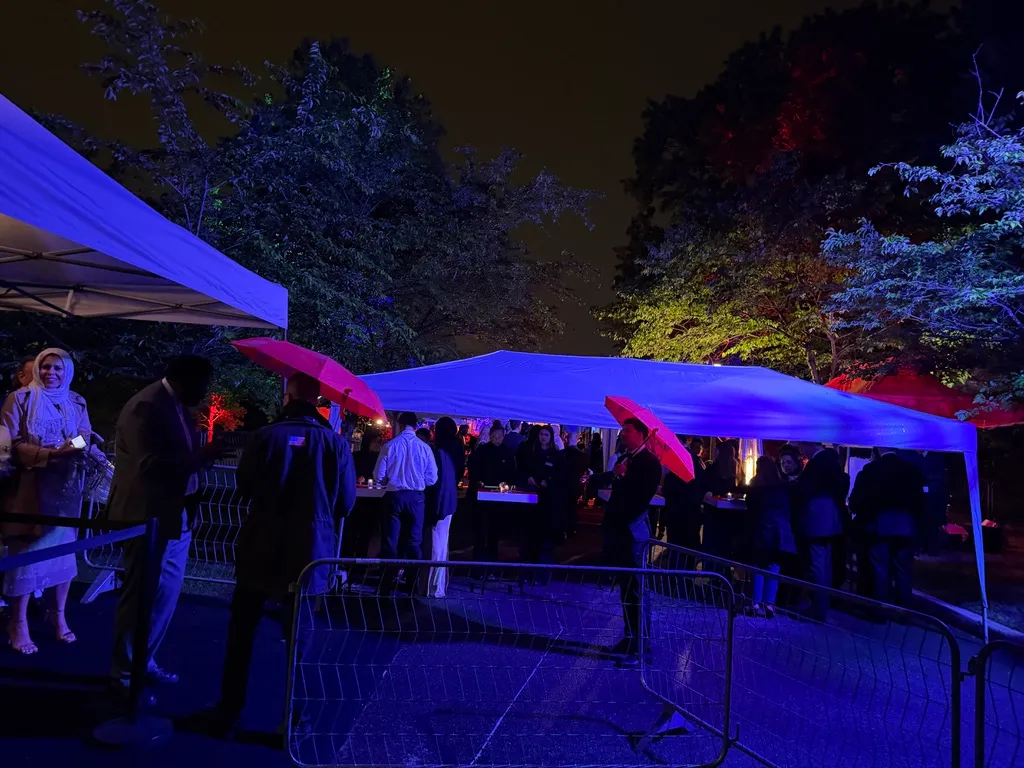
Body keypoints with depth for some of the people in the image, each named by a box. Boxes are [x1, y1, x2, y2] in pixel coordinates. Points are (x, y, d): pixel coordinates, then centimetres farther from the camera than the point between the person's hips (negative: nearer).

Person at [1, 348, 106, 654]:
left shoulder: (77, 402, 10)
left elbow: (86, 440, 9)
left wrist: (85, 446, -14)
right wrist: (51, 453, -20)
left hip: (66, 487, 4)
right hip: (30, 487, -4)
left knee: (65, 548, 9)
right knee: (27, 552, 0)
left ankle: (58, 614, 25)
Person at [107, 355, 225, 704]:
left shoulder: (177, 406, 10)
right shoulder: (146, 407, -19)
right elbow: (150, 464, -27)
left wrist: (204, 454, -2)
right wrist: (201, 456, -27)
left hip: (176, 515, 9)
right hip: (149, 517, -9)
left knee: (165, 595, 18)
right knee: (141, 596, 5)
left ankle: (143, 661, 33)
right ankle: (123, 674, 22)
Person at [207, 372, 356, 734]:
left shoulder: (267, 436, -8)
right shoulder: (335, 443, -7)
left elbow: (245, 486, 2)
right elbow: (347, 503, -3)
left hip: (260, 549, 0)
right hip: (308, 553, 1)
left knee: (242, 630, 17)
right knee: (298, 636, 12)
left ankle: (230, 709, 26)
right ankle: (293, 717, 19)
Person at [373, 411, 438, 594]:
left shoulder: (390, 445, -8)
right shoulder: (425, 448, -6)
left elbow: (379, 476, -6)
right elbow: (432, 478, -4)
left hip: (394, 496, -1)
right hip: (415, 497, 1)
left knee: (390, 541, 9)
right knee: (413, 541, 13)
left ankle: (387, 585, 13)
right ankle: (412, 585, 18)